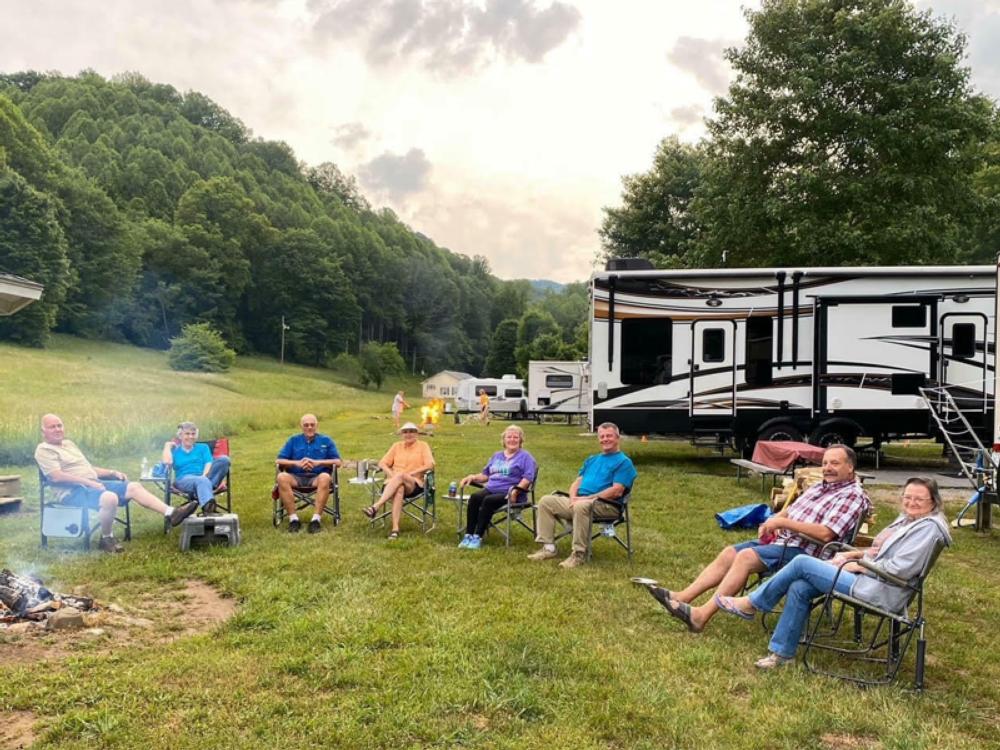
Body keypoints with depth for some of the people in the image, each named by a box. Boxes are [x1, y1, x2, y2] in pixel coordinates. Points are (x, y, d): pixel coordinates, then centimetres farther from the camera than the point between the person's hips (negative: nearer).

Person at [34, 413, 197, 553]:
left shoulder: (69, 443, 24)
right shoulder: (43, 450, -2)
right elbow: (57, 477, -16)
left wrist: (112, 472, 12)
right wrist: (88, 482, -20)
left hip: (93, 484, 9)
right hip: (72, 492, -8)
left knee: (133, 487, -9)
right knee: (110, 498, -35)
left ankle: (171, 513, -21)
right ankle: (107, 539, -15)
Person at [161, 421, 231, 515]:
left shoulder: (203, 447, 26)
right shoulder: (175, 450, 23)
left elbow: (209, 464, 6)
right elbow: (167, 462, 0)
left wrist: (204, 476, -12)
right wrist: (167, 446, 3)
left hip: (204, 478, 2)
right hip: (184, 479, -2)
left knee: (224, 459, -26)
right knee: (202, 481, -41)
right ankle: (208, 505, -73)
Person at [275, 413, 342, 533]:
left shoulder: (326, 440, 15)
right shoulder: (293, 440, 19)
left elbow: (338, 462, 5)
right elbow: (279, 461, 8)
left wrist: (317, 462, -10)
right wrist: (296, 463, -10)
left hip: (317, 477, -1)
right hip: (296, 477, 2)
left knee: (325, 477, -36)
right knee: (282, 477, -31)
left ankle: (316, 518, -37)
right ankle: (293, 518, -30)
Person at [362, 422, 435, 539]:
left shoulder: (423, 445, 12)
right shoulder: (397, 446, 21)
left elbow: (430, 465, -3)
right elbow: (382, 463, 15)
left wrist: (410, 473, -10)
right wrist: (391, 474, -7)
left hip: (414, 484, -2)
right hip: (394, 482, 2)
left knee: (400, 476, -37)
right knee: (399, 489, -37)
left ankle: (376, 507, -46)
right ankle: (395, 528, -49)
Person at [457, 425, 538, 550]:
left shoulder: (525, 456, 8)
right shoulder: (497, 455, 27)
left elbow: (527, 478, -6)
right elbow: (485, 474, 28)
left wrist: (516, 490, -22)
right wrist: (472, 477, 8)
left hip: (508, 493, -5)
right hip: (490, 489, 5)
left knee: (488, 501, -33)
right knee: (474, 497, -26)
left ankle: (478, 537, -30)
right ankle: (468, 535, -27)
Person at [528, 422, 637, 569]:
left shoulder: (623, 462, 0)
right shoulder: (592, 460, 25)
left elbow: (616, 491, -12)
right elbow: (577, 481, 21)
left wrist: (586, 498, -15)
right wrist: (573, 497, -4)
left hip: (606, 506, -8)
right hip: (579, 501, 8)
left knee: (581, 506, -39)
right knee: (546, 501, -5)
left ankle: (579, 554, -32)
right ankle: (548, 547, -9)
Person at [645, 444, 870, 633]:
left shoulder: (853, 495, -8)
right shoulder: (821, 486, 20)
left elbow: (825, 533, -21)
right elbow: (791, 508, 24)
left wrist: (783, 522, -17)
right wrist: (771, 521, 2)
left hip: (802, 551, -9)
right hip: (780, 539, 9)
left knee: (746, 557, -27)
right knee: (729, 553, -5)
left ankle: (702, 615, -31)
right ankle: (681, 598, -9)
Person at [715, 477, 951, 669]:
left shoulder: (928, 527, -13)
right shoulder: (907, 519, 16)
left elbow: (899, 569, -21)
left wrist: (857, 565, -12)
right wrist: (851, 554, 8)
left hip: (879, 593, -9)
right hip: (869, 580, 9)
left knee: (802, 563, -11)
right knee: (799, 588, -7)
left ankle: (751, 604, 2)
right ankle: (782, 652, 2)